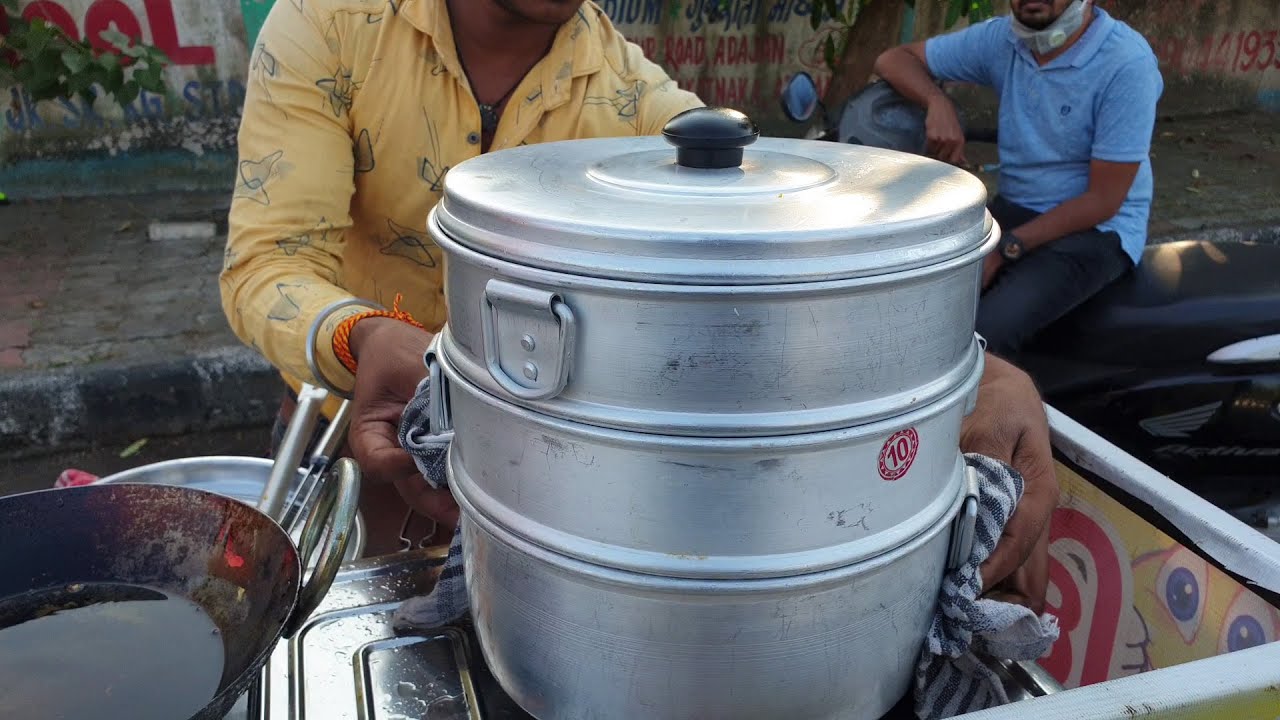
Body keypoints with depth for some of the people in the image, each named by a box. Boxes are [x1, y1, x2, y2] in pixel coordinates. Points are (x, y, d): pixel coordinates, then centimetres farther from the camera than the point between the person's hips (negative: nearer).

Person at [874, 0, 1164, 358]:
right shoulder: (1001, 39, -1)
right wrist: (939, 103, -16)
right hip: (1013, 210, 6)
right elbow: (894, 59, 5)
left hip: (1096, 230, -5)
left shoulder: (1127, 63, -17)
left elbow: (1102, 201, -17)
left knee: (977, 338, -31)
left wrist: (1003, 250, -23)